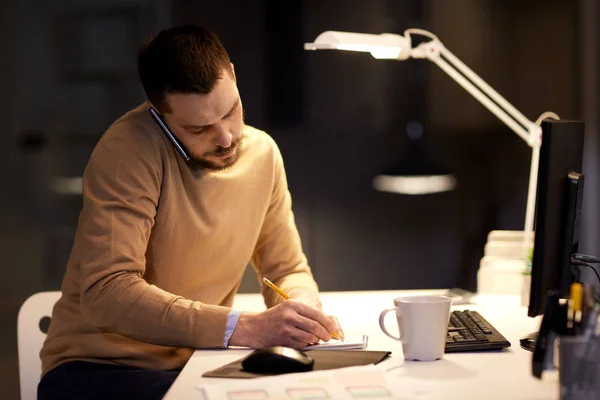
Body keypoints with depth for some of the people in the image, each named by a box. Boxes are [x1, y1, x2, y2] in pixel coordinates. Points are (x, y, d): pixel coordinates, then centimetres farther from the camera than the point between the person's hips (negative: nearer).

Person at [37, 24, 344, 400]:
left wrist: (303, 310, -14)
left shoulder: (262, 152, 0)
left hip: (195, 365, 6)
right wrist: (244, 328, -34)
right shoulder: (130, 147, -18)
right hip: (96, 367, -5)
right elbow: (106, 293, -27)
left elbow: (289, 270, 11)